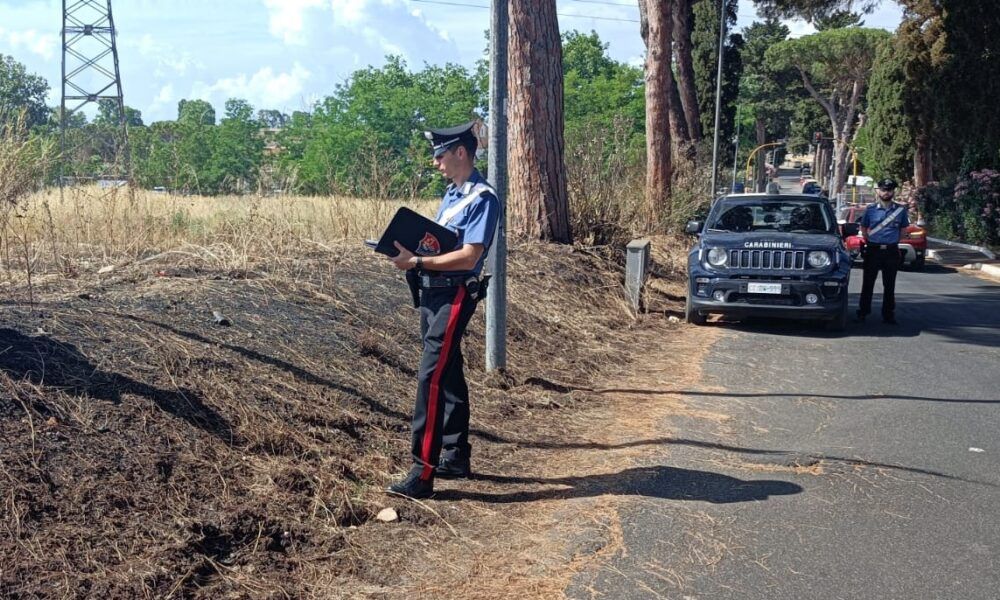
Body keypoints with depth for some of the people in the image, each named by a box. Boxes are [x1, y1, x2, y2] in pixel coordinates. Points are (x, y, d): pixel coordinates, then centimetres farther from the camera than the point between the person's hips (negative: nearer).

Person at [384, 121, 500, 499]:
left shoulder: (482, 198, -14)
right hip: (432, 292, 10)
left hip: (454, 295, -10)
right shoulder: (452, 193, 15)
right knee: (448, 375, 16)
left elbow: (468, 256, -22)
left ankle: (423, 473, -9)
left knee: (432, 376, -12)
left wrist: (418, 262, -25)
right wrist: (409, 251, -2)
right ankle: (456, 456, 28)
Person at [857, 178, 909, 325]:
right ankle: (863, 311, 8)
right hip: (873, 250, -1)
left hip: (891, 251, 1)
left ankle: (888, 314, 12)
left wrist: (894, 241, 8)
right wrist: (868, 241, 5)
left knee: (889, 285, 6)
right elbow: (863, 228, 11)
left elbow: (903, 228, 14)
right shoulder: (871, 209, 1)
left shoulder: (900, 210, 4)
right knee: (868, 283, 2)